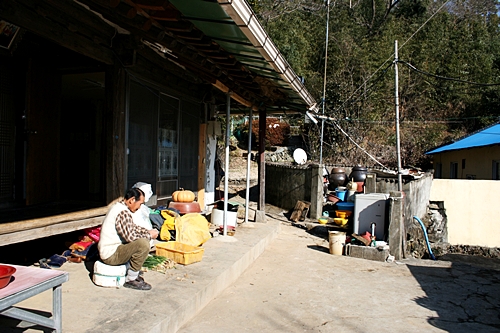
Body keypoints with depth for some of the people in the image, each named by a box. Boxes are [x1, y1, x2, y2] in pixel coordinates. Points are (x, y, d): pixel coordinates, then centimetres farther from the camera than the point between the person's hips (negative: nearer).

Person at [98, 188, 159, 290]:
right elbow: (131, 237, -26)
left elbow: (132, 227, 23)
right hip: (111, 255, -11)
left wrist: (147, 231, 8)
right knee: (143, 244, -27)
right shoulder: (123, 212, -22)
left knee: (143, 239, 17)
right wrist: (149, 235, -11)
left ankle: (132, 273, 17)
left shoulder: (118, 206, 11)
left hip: (107, 250, 11)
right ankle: (130, 279, -11)